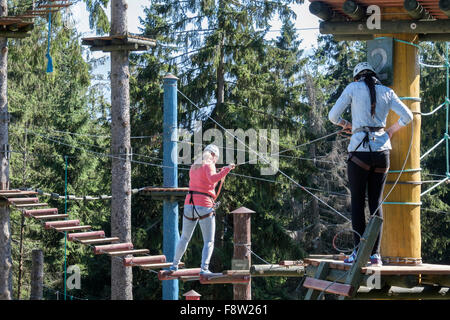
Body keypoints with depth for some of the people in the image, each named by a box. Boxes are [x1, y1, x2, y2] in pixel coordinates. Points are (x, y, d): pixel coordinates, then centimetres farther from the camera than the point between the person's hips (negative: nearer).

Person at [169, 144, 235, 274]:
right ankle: (204, 267, -16)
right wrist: (226, 170, -22)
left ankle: (175, 265, 27)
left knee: (184, 238, 22)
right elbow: (212, 179, -23)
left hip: (189, 205, 6)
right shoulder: (208, 166, -4)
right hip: (205, 206, -6)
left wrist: (219, 175, 29)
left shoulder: (193, 167, 17)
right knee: (209, 242, -1)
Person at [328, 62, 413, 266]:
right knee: (376, 202, 6)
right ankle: (375, 254, 2)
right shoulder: (387, 92, 11)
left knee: (357, 201, 3)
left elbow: (333, 115, 3)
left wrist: (347, 125, 23)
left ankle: (358, 251, -4)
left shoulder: (353, 88, 3)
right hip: (382, 150, 3)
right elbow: (407, 117, 4)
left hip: (360, 151, -3)